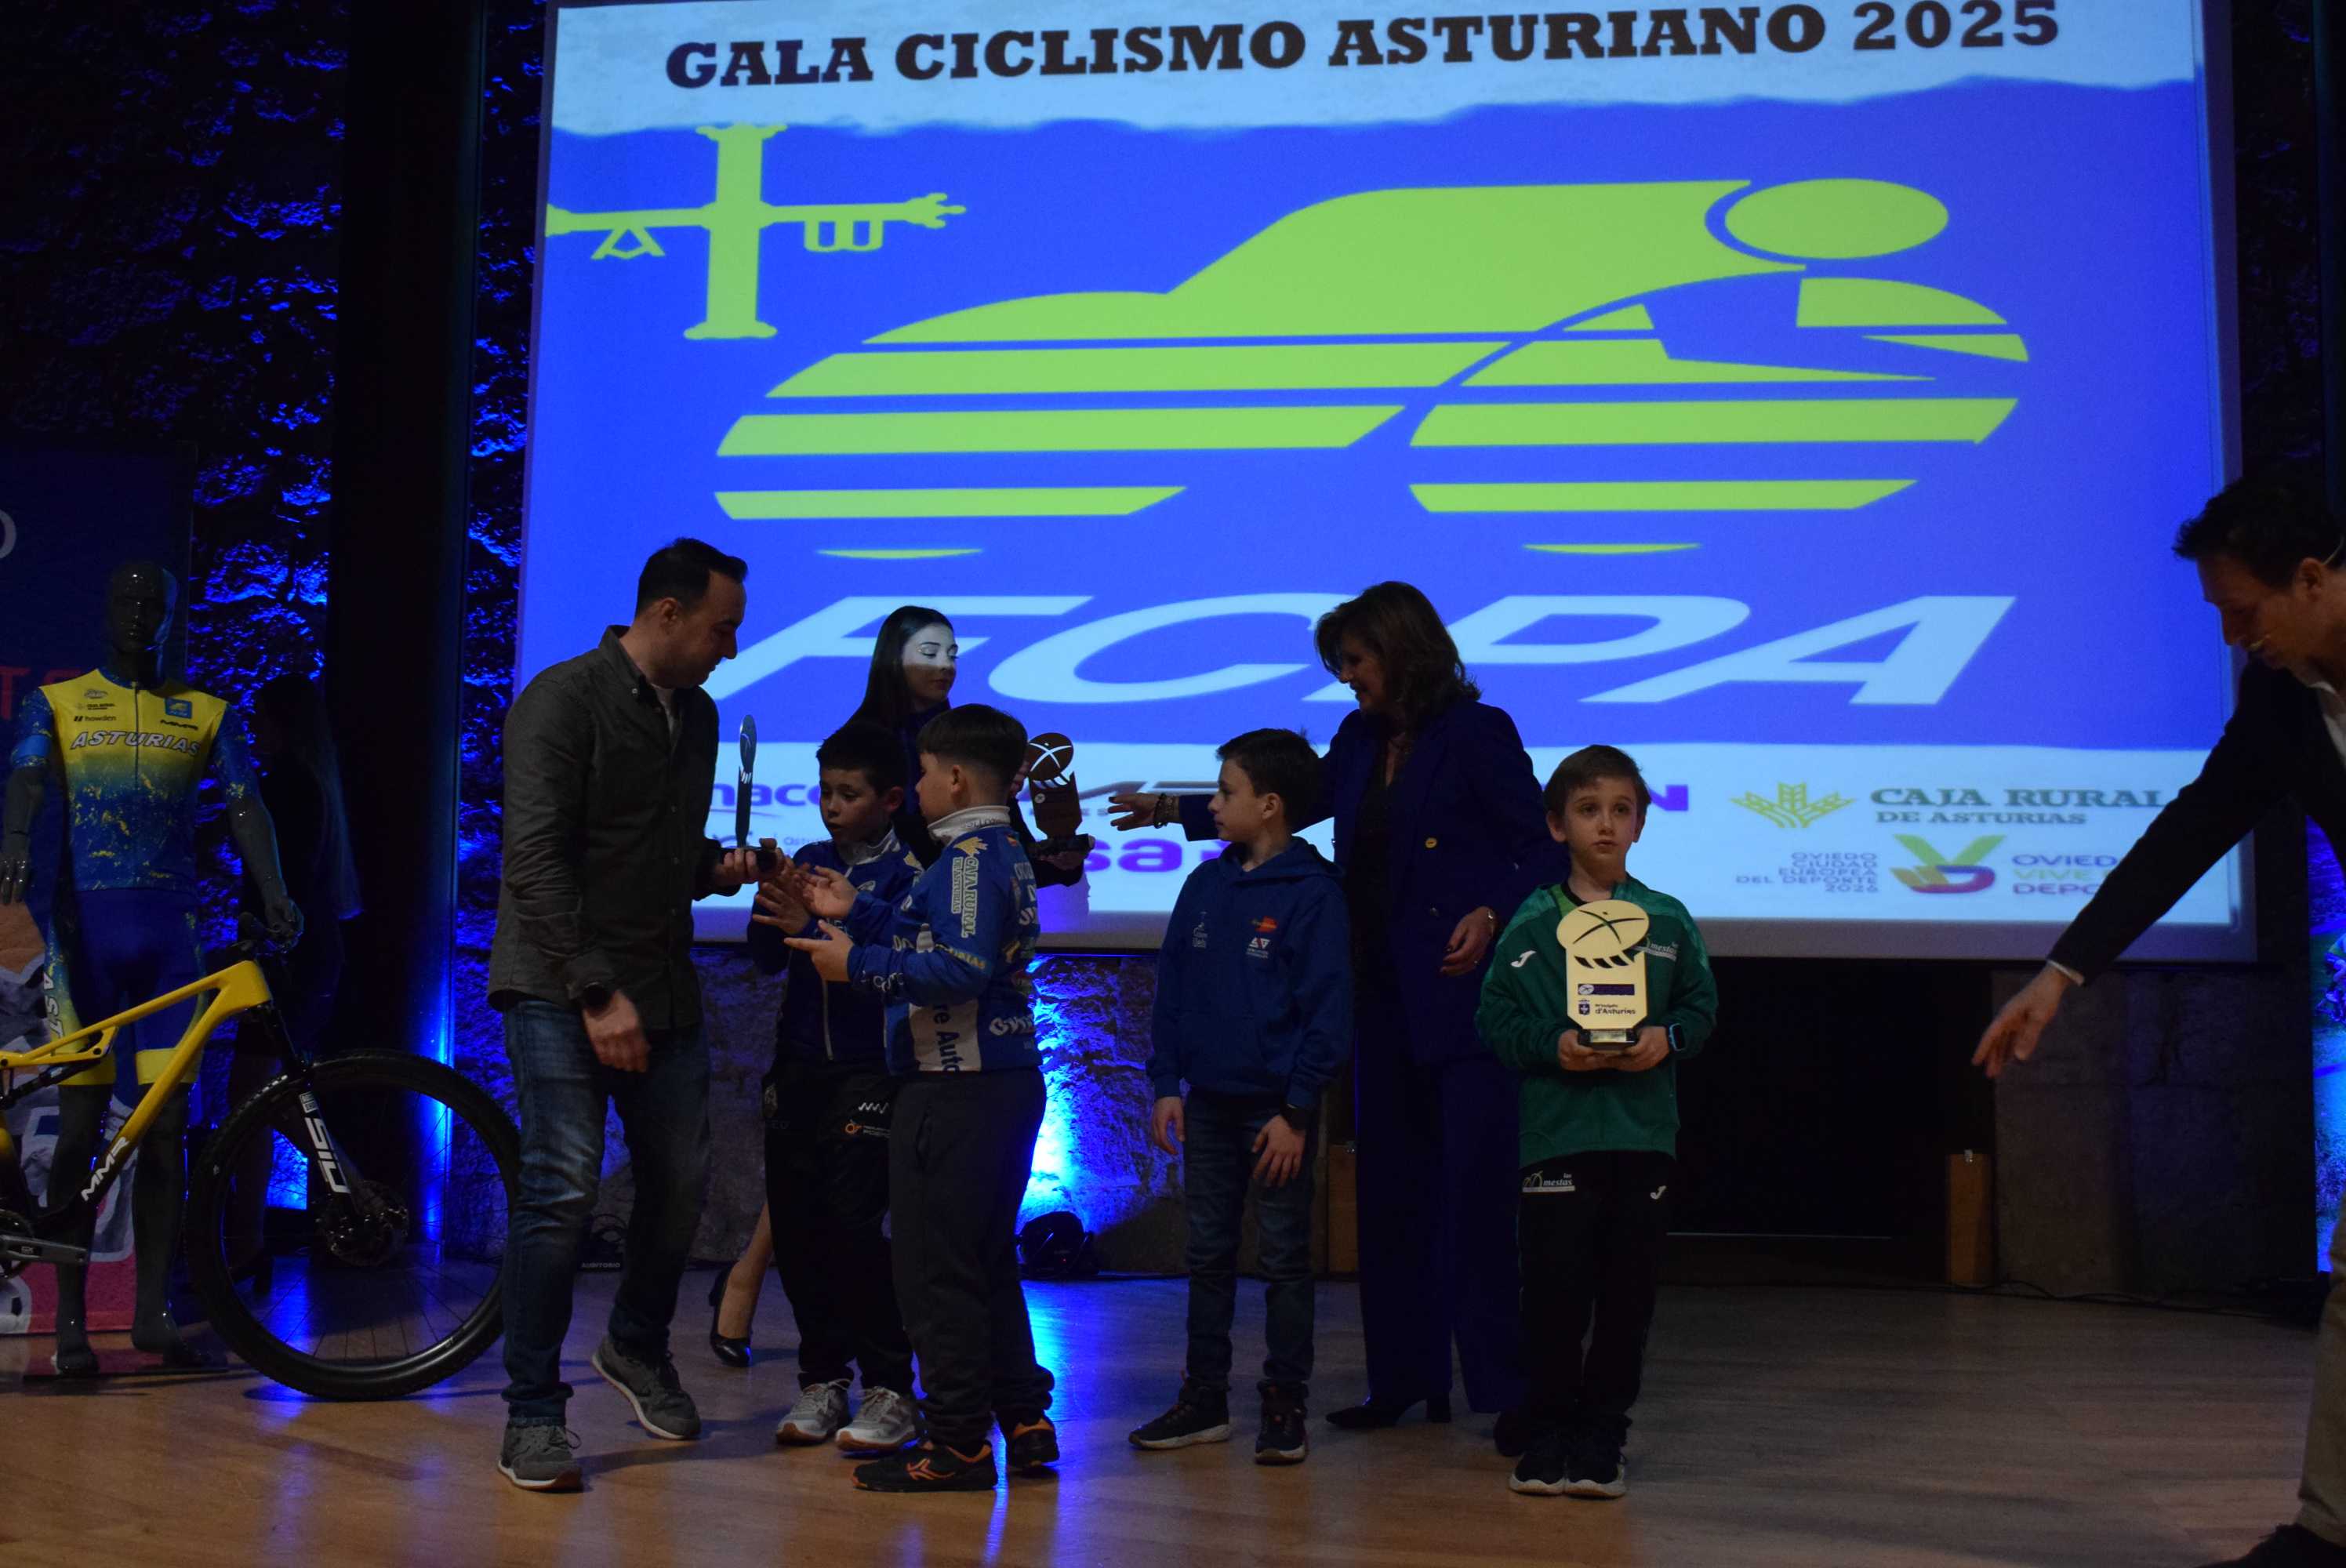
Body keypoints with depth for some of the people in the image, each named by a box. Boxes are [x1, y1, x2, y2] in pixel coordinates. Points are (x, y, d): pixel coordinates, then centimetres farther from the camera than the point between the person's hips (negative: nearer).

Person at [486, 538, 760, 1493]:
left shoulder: (697, 715, 13)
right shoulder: (563, 698, -10)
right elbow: (536, 859, -17)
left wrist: (717, 867, 3)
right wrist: (597, 994, -21)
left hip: (662, 986, 7)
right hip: (560, 986, -7)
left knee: (681, 1178, 9)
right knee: (563, 1189, -11)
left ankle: (639, 1347, 34)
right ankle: (533, 1413, 2)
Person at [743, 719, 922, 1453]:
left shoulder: (904, 871, -5)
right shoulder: (808, 861, 11)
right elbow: (767, 958, 8)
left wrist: (814, 929, -22)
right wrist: (768, 900, -8)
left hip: (869, 1069, -5)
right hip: (799, 1062, 5)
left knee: (852, 1221, -11)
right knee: (794, 1220, 4)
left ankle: (890, 1388, 0)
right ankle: (823, 1379, 17)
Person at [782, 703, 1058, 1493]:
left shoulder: (969, 857, -15)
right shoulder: (1004, 853, 16)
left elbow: (960, 970, -25)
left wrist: (857, 965, -18)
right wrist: (856, 913, 20)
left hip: (958, 1092, -10)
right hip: (1006, 1080, 10)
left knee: (937, 1267, -2)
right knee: (986, 1259, 18)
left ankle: (959, 1442, 2)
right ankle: (1023, 1420, 23)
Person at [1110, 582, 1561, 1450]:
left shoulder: (1478, 733, -6)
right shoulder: (1359, 739, 12)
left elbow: (1544, 852, -6)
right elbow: (1295, 804, 24)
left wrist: (1492, 915, -21)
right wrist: (1172, 809, 22)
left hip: (1464, 995, -7)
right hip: (1384, 996, 7)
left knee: (1479, 1189, -7)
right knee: (1391, 1190, 11)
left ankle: (1510, 1389, 1)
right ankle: (1406, 1378, 21)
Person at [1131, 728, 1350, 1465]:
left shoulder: (1313, 893, -9)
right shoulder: (1205, 885, 7)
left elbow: (1329, 1012, -11)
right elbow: (1173, 988, 12)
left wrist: (1296, 1112, -14)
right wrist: (1166, 1084, 5)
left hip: (1276, 1107, -5)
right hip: (1207, 1101, 6)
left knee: (1285, 1261, 4)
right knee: (1208, 1256, 11)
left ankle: (1285, 1407, 13)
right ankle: (1204, 1400, 21)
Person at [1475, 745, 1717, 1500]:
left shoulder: (1668, 919, 8)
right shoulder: (1532, 922, 2)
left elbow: (1701, 1005, 10)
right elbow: (1496, 1018, 1)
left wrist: (1667, 1038, -9)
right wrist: (1554, 1046, -14)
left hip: (1644, 1132, 2)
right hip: (1556, 1131, -2)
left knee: (1628, 1294, 5)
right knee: (1555, 1289, 0)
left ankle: (1602, 1437, 18)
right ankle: (1550, 1434, 14)